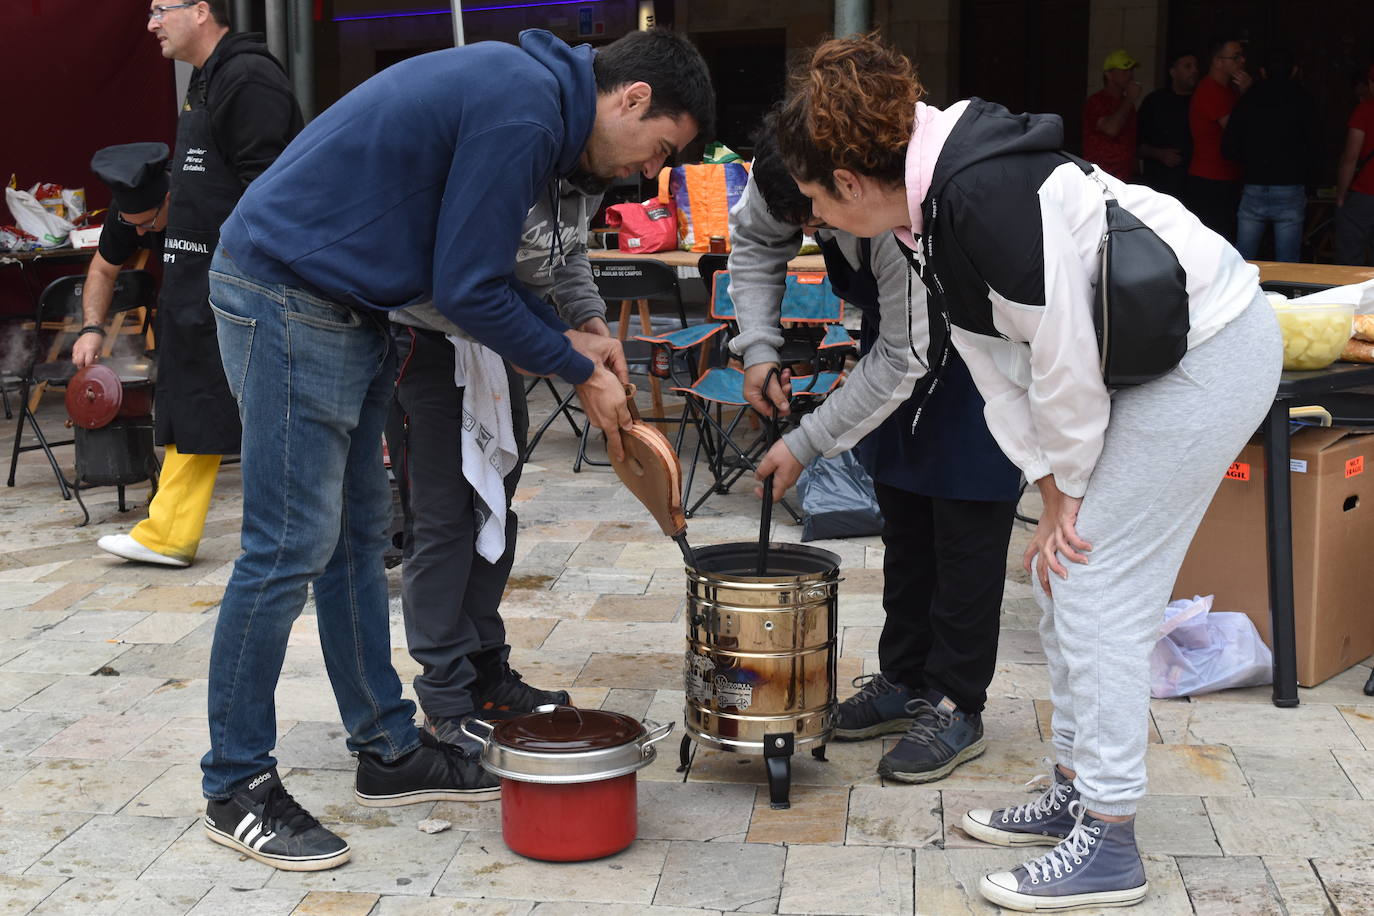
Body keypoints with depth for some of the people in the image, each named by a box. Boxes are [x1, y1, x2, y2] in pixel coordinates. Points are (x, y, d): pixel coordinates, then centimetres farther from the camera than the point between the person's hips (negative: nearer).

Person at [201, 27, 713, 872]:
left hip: (342, 305, 11)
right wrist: (581, 372, -7)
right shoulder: (522, 113, -20)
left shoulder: (525, 87, 11)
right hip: (287, 294, -11)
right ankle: (236, 787, 5)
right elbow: (467, 289, -19)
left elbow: (479, 261, 18)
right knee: (291, 545, -6)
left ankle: (389, 750, 22)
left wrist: (567, 339, 10)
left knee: (359, 532, 13)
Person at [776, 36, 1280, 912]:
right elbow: (999, 367, 7)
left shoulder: (985, 193, -27)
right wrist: (1053, 492, 2)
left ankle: (1108, 845, 3)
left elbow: (1064, 358, -22)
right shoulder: (931, 207, 5)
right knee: (1067, 576, 14)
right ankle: (1077, 793, 27)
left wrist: (1069, 489, -8)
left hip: (1211, 352, -10)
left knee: (1099, 590, -7)